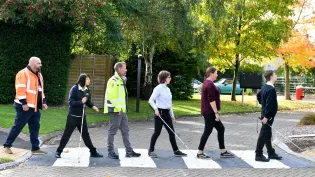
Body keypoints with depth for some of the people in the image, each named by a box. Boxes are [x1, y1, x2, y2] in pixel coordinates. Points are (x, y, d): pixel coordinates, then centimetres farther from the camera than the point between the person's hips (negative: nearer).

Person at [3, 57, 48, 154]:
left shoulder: (38, 75, 15)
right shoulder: (23, 73, -13)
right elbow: (20, 90, -19)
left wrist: (43, 102, 14)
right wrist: (24, 103, -22)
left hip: (35, 107, 8)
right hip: (25, 107, -8)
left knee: (35, 128, 9)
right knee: (17, 127, -1)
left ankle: (35, 148, 16)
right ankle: (7, 146, 10)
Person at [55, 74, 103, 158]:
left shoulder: (87, 90, 2)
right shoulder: (74, 89, -14)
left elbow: (88, 101, 12)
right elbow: (71, 102, -18)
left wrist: (92, 106, -9)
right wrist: (81, 102, -32)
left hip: (82, 116, 5)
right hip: (73, 116, -5)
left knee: (85, 134, 11)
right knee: (67, 134, 3)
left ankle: (93, 152, 16)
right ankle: (59, 151, 14)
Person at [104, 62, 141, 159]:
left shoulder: (122, 80, 17)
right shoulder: (113, 81, -14)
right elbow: (111, 96, -21)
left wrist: (123, 108, 17)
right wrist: (118, 108, -21)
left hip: (122, 111, 10)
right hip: (115, 110, -10)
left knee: (125, 131, 11)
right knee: (112, 131, 0)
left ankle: (129, 151, 16)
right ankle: (110, 152, 8)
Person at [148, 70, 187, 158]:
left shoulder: (167, 89, 13)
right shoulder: (159, 88, -10)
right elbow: (151, 100, -15)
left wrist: (172, 115, 19)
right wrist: (155, 109, -29)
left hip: (167, 113, 7)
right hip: (160, 112, -7)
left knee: (171, 132, 8)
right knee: (157, 132, -3)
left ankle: (176, 150, 15)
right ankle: (151, 151, 8)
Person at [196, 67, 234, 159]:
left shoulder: (207, 83, 16)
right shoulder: (210, 84, -17)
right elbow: (211, 100, -22)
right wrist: (216, 112, -20)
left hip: (209, 112, 10)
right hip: (210, 112, -10)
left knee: (221, 128, 11)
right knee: (208, 131, -4)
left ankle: (223, 152, 13)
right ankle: (200, 153, 4)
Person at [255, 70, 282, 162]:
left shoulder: (265, 87, 7)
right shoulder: (271, 89, -22)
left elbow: (258, 95, 24)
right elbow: (269, 104, -24)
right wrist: (266, 116, -25)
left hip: (265, 114, 10)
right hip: (268, 115, -10)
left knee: (268, 134, 16)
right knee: (263, 135, -4)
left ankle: (271, 153, 27)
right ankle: (258, 155, 2)